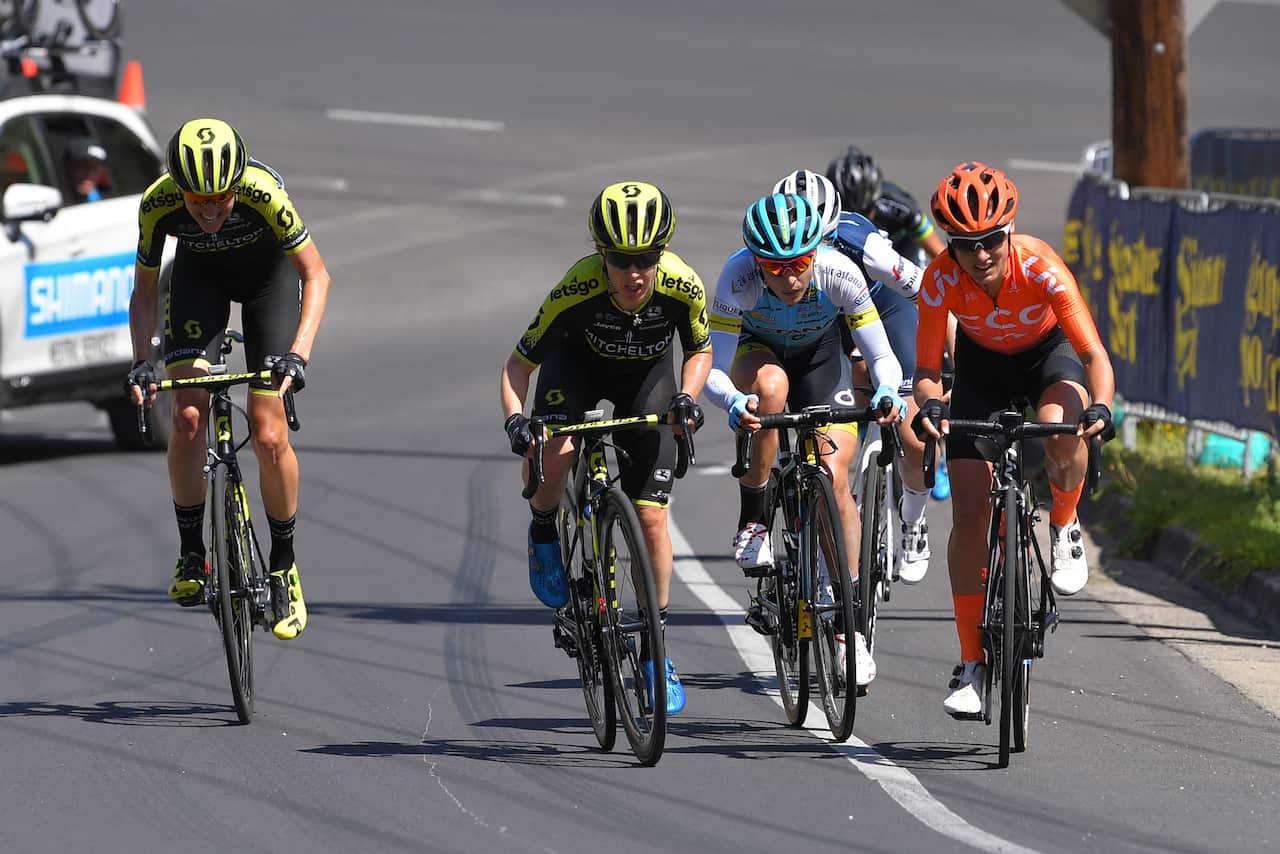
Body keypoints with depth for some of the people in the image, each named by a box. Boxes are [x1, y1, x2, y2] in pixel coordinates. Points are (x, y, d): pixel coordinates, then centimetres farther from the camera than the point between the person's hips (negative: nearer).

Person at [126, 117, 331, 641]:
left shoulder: (264, 193, -37)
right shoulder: (158, 203, -31)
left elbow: (316, 276, -26)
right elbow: (144, 289, -14)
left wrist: (298, 354, -39)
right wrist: (141, 362, -28)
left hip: (268, 269, -2)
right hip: (200, 272, 2)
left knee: (269, 435, -11)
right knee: (188, 415, -17)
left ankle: (283, 565, 7)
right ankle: (191, 554, 0)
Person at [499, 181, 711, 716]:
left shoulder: (682, 287, -31)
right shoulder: (577, 290, -35)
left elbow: (700, 351, -10)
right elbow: (520, 361, -23)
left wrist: (686, 396, -29)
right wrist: (514, 418, -40)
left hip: (646, 375, 1)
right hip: (579, 364, -1)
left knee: (651, 516, -5)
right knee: (552, 454, -32)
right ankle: (543, 534, 1)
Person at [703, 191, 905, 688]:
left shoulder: (838, 273, -32)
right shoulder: (739, 275, -35)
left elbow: (881, 355, -25)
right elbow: (714, 369, -31)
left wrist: (888, 391, -46)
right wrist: (732, 401, -53)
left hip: (821, 354, 1)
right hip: (758, 351, 0)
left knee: (835, 477, -15)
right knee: (770, 385, -38)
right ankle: (752, 521, -21)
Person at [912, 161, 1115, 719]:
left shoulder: (1039, 267, -35)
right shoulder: (940, 281, -30)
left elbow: (1095, 355, -37)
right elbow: (926, 371, -27)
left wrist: (1100, 406, -56)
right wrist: (929, 405, -50)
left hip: (1049, 354, -2)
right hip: (982, 364, 2)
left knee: (1060, 433, -38)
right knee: (970, 511, -8)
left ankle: (1064, 529, -4)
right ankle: (972, 666, 2)